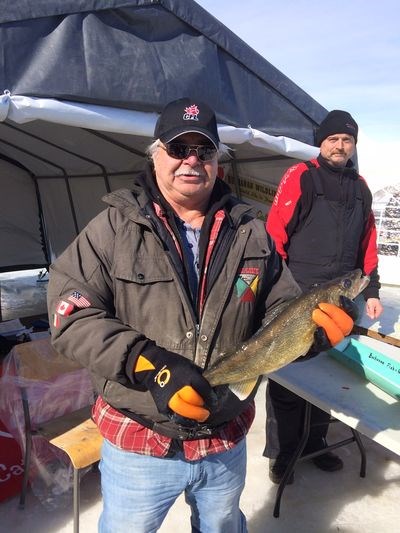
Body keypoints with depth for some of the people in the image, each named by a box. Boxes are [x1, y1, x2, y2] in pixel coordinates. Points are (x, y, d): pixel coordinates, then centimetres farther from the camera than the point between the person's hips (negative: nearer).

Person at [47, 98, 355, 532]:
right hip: (137, 444, -3)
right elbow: (71, 315, -15)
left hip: (227, 440, 4)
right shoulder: (114, 227, -10)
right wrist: (148, 363, -27)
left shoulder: (251, 234, 0)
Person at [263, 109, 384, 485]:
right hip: (295, 301, -5)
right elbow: (276, 233, -10)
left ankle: (314, 443, 33)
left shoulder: (360, 187, 15)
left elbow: (367, 243, 18)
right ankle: (279, 453, 19)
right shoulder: (300, 178, -4)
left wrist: (370, 291, 16)